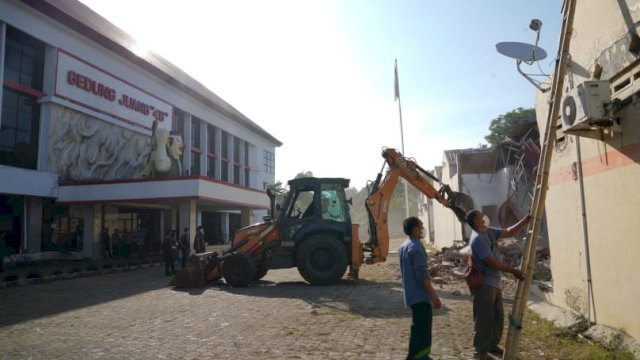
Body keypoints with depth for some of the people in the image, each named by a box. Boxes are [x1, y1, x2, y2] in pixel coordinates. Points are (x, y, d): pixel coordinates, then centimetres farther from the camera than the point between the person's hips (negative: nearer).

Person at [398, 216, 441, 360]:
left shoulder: (403, 246, 12)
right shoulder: (416, 247, -19)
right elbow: (422, 276, -23)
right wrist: (434, 296, -18)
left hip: (411, 294, 10)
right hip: (420, 295, -10)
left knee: (418, 327, 20)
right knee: (422, 329, -3)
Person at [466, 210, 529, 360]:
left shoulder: (489, 232, 9)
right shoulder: (478, 239, -21)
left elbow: (509, 232, 11)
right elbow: (491, 262, -22)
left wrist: (526, 220, 2)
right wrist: (513, 271, -17)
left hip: (494, 283, 10)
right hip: (483, 284, -10)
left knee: (498, 316, 18)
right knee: (484, 318, -2)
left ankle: (492, 345, 32)